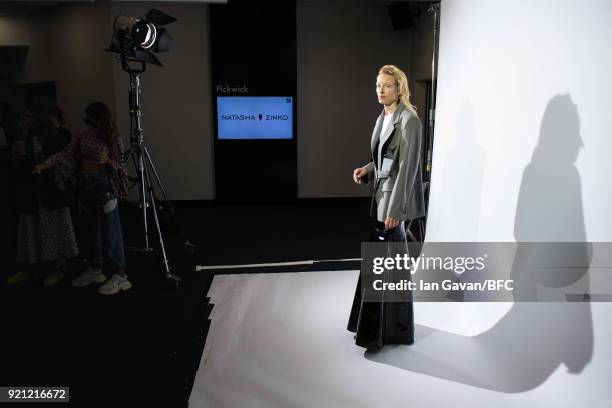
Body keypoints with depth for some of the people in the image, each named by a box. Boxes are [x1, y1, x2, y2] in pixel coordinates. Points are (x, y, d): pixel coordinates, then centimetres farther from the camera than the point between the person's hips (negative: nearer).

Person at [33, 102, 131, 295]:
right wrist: (45, 164, -8)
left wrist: (108, 160, -24)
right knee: (93, 228, 14)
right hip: (86, 185, 6)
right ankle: (95, 269, 26)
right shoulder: (84, 135, 5)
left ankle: (120, 275, -1)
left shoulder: (114, 138, -8)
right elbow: (66, 154, 3)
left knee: (112, 230, -5)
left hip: (105, 184, -6)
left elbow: (120, 167, -6)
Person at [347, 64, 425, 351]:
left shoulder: (409, 120, -13)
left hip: (395, 199, -9)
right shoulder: (382, 118, 13)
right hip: (380, 195, 9)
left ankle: (395, 330, 17)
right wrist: (366, 170, 1)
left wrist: (395, 209, -21)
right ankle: (377, 325, 32)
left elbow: (407, 167, -18)